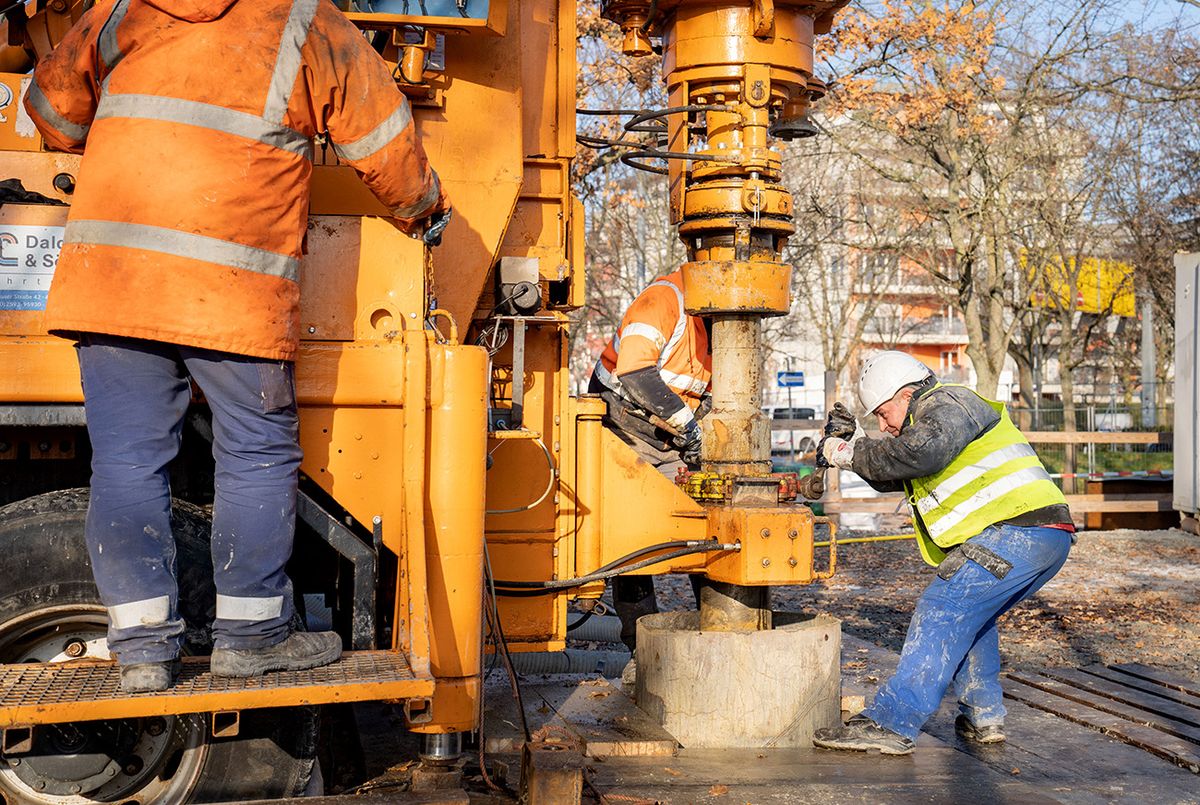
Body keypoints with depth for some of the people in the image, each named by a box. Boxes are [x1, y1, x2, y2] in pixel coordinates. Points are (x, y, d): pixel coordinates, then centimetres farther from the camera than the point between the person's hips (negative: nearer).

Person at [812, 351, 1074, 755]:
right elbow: (893, 477, 29)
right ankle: (983, 717, 22)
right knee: (969, 616, 24)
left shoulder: (947, 404, -4)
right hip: (1046, 540, 11)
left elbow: (919, 453, -25)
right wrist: (855, 439, 15)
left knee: (942, 611, -14)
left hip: (1020, 529, -11)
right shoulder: (933, 418, 29)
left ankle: (890, 724, -18)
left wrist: (851, 454, -15)